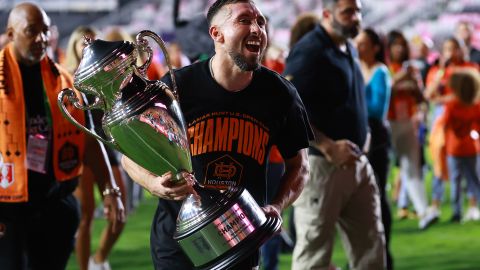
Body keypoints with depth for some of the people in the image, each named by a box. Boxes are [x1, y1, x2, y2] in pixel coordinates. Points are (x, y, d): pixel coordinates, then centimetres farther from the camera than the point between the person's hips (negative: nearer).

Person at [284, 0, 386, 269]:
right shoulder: (309, 52, -14)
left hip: (357, 163, 9)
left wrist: (364, 134, 11)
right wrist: (328, 146, -25)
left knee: (371, 247, 11)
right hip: (320, 165, -9)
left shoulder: (349, 49, 14)